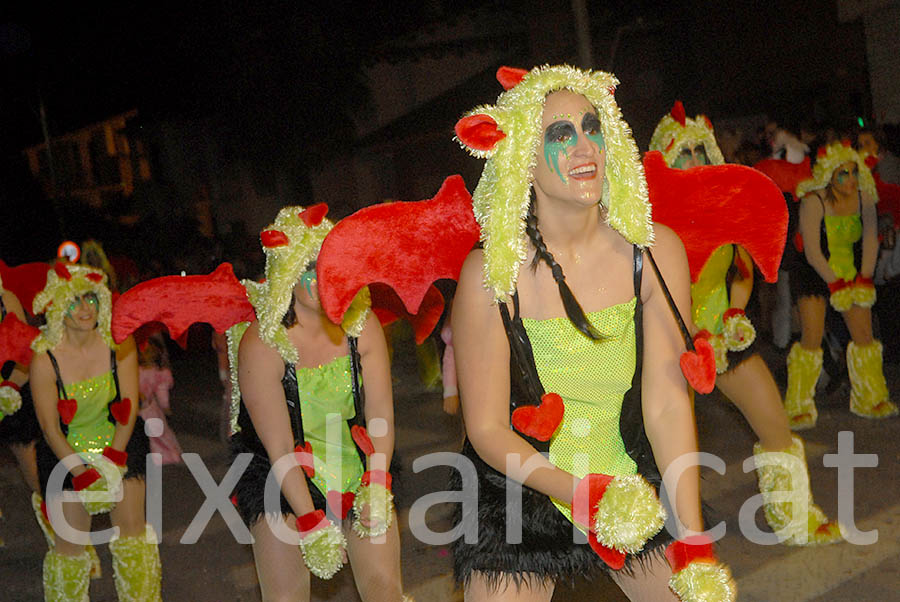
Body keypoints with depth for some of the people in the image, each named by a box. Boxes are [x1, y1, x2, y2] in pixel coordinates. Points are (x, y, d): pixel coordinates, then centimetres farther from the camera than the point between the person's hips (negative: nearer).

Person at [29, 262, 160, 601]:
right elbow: (49, 428, -11)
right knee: (70, 543, -2)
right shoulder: (45, 360, -14)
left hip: (119, 446, 2)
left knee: (132, 528, 0)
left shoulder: (119, 345, -9)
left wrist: (112, 458, -16)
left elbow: (129, 406, -8)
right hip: (66, 454, -1)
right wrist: (84, 474, -17)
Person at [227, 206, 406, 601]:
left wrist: (378, 486, -19)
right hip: (284, 481, -3)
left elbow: (380, 413, -8)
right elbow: (279, 448, -20)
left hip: (358, 468, 3)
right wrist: (311, 522, -22)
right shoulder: (261, 344, -20)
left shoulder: (362, 326, -8)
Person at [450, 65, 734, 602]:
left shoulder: (655, 251, -11)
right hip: (519, 502, -2)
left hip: (633, 489, 3)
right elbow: (487, 428, -14)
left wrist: (693, 547, -18)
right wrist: (585, 493, -28)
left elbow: (668, 403, -13)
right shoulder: (492, 273, -19)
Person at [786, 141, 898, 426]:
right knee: (812, 338, -13)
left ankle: (870, 400, 21)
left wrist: (864, 279, -12)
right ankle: (800, 408, -3)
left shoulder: (863, 197, -2)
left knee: (864, 335, 2)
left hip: (853, 275, 5)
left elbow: (871, 240, -2)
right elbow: (812, 252, -20)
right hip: (816, 275, -5)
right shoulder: (814, 201, -17)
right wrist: (835, 284, -22)